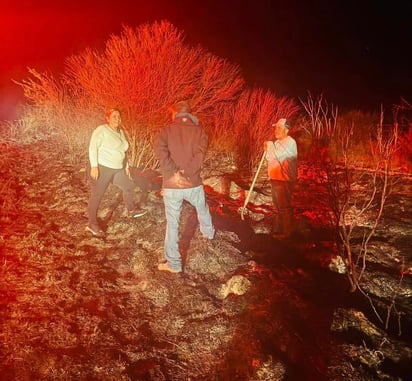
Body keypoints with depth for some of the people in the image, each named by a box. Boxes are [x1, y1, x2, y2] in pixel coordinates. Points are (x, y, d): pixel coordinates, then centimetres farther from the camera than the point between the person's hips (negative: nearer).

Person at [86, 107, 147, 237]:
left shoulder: (120, 132, 12)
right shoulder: (101, 130, -12)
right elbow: (93, 147, -18)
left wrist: (126, 166, 19)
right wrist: (94, 166, -25)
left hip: (117, 169, 8)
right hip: (102, 168, -8)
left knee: (129, 186, 16)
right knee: (97, 195, -3)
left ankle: (132, 210, 38)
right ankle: (92, 224, 4)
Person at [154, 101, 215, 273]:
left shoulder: (168, 129, 1)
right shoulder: (199, 130, 4)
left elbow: (159, 148, -19)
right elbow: (199, 154, -14)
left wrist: (174, 172, -19)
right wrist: (186, 173, -17)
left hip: (172, 185, -1)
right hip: (193, 183, 2)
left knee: (172, 223, 6)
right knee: (202, 209, 30)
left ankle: (173, 263, 11)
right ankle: (209, 233, 57)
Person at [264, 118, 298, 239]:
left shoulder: (290, 142, -14)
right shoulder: (277, 142, 15)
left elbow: (280, 156, -26)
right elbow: (269, 158, 19)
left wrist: (271, 146, -11)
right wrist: (268, 149, 0)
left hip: (284, 180, -9)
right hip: (275, 179, 9)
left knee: (285, 207, -2)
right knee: (277, 207, 18)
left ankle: (286, 232, 8)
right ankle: (277, 230, 31)